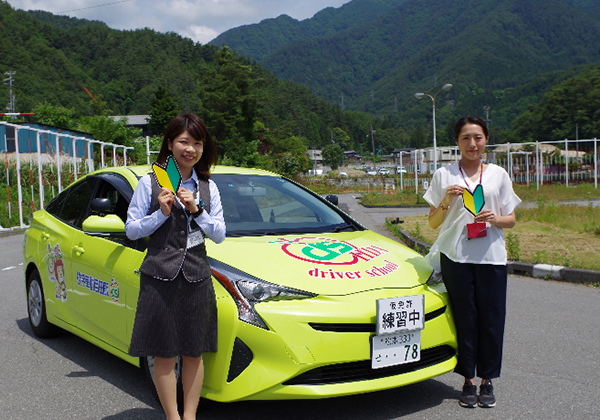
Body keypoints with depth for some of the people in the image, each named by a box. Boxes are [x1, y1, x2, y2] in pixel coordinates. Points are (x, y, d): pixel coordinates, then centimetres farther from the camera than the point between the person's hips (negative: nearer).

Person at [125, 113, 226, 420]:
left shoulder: (208, 187, 10)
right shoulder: (149, 183, 1)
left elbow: (219, 234, 6)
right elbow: (131, 229, 0)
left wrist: (197, 211, -9)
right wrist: (162, 213, -14)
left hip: (197, 276, 3)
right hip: (159, 276, -3)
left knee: (193, 353, 9)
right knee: (165, 354, 3)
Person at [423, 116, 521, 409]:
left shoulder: (498, 175, 10)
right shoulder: (443, 175, 6)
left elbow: (511, 220, 12)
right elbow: (433, 223, 6)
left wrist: (496, 218, -10)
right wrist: (447, 201, -11)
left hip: (492, 256, 1)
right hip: (456, 256, -1)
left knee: (491, 318, 2)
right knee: (464, 318, 1)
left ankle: (487, 380, 16)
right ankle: (468, 381, 13)